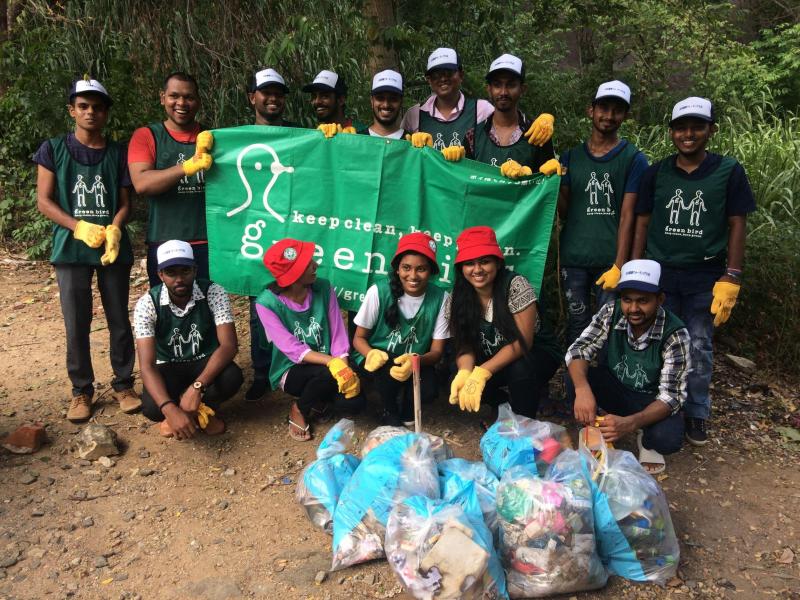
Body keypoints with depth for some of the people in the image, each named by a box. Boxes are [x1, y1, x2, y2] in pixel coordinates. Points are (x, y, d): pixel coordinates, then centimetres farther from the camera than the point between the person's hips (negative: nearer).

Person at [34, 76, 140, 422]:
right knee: (76, 324, 3)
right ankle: (81, 390, 17)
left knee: (119, 320, 5)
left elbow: (125, 202, 5)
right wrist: (79, 227, -15)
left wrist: (113, 230, -15)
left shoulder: (118, 154, 7)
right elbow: (43, 201, 0)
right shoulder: (53, 149, 4)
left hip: (114, 248, 1)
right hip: (71, 248, -1)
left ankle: (123, 384, 19)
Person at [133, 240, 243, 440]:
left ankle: (203, 409, -2)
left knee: (232, 377, -34)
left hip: (206, 363, 0)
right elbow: (147, 365, -26)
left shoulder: (214, 292, -19)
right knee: (152, 408, -32)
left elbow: (229, 345, -27)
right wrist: (169, 409, -43)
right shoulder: (147, 304, -20)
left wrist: (197, 387, -41)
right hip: (169, 367, 0)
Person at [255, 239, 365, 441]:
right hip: (291, 371, -3)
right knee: (328, 373, -34)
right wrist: (332, 362, -36)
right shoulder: (267, 303, -19)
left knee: (353, 402, -22)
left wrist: (344, 366, -25)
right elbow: (292, 349, -24)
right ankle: (299, 409, -1)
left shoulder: (323, 288, -9)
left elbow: (338, 333, -8)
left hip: (325, 367, 3)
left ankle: (320, 400, 14)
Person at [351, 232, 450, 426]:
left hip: (416, 362, 1)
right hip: (378, 356, -1)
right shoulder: (379, 291, -20)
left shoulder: (440, 298, -15)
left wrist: (415, 361, -33)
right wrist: (372, 355, -31)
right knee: (389, 368, -33)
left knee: (429, 391, -27)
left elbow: (437, 350, -10)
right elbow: (359, 338, -8)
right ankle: (390, 411, 2)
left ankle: (407, 409, 12)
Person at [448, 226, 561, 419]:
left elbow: (523, 342, -26)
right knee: (457, 383, -20)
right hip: (494, 359, 4)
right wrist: (464, 373, -34)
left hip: (536, 354, -4)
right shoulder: (459, 297, -12)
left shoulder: (516, 285, -25)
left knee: (520, 369, -36)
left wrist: (482, 373, -35)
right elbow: (465, 345, -11)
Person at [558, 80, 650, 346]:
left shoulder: (633, 159, 2)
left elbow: (628, 216, -4)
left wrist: (619, 266, -12)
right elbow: (564, 212, 9)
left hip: (611, 261, -2)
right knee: (577, 326, 8)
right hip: (574, 257, 2)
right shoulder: (571, 156, 10)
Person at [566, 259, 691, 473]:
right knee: (574, 381, -28)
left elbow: (671, 395, -27)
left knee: (667, 438, -34)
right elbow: (579, 349, -21)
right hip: (614, 388, 2)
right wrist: (582, 389, -44)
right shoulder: (611, 312, -17)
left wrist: (629, 423, -45)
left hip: (652, 402, -2)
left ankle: (647, 442, 4)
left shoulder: (675, 335, -25)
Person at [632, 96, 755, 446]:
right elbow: (642, 222, 6)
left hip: (705, 277, -1)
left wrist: (731, 279, -7)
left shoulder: (728, 171, -1)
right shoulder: (656, 173, 3)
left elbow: (737, 225, -1)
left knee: (699, 349, 6)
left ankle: (696, 414, 22)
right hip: (659, 273, 1)